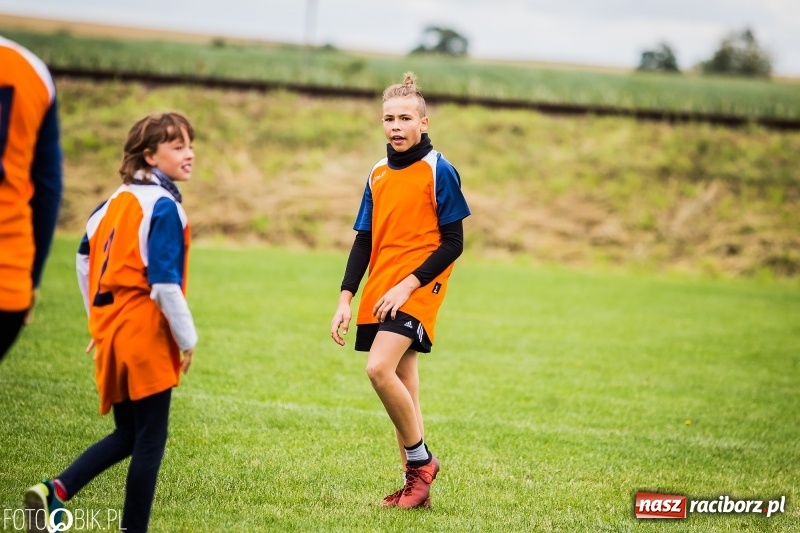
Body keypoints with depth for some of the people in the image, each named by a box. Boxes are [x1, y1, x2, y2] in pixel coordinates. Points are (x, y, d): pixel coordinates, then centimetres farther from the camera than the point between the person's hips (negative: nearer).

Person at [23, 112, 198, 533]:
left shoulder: (117, 201, 12)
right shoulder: (164, 207, -14)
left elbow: (85, 256, 19)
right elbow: (164, 283, -19)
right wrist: (187, 339, -9)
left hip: (111, 333, 8)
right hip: (146, 338, -8)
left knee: (128, 434, 16)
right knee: (150, 441, 1)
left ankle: (54, 491, -2)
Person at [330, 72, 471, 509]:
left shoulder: (438, 171, -6)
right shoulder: (378, 174, 12)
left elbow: (453, 243, -9)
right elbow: (363, 240, 15)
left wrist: (408, 285, -17)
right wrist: (345, 299, 6)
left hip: (417, 289, -6)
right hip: (379, 295, 7)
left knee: (379, 368, -23)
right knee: (402, 389, 8)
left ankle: (421, 460, -7)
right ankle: (416, 484, 14)